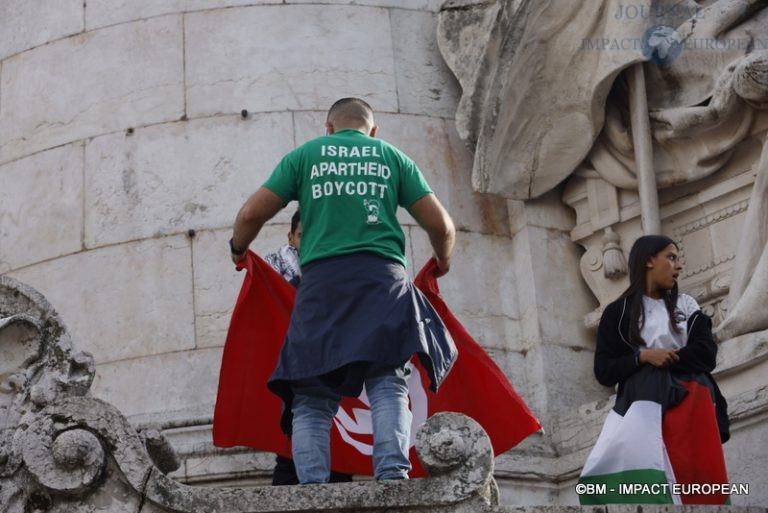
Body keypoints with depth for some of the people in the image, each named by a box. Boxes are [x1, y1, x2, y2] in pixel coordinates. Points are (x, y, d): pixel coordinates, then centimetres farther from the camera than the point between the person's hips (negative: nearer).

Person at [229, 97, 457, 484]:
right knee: (387, 383, -6)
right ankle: (392, 474, -28)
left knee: (311, 400, -2)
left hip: (321, 279, 0)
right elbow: (440, 224, 15)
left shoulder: (305, 155, 18)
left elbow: (252, 213, 11)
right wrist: (443, 260, 35)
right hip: (382, 277, 0)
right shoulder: (392, 157, 20)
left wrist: (238, 249, 31)